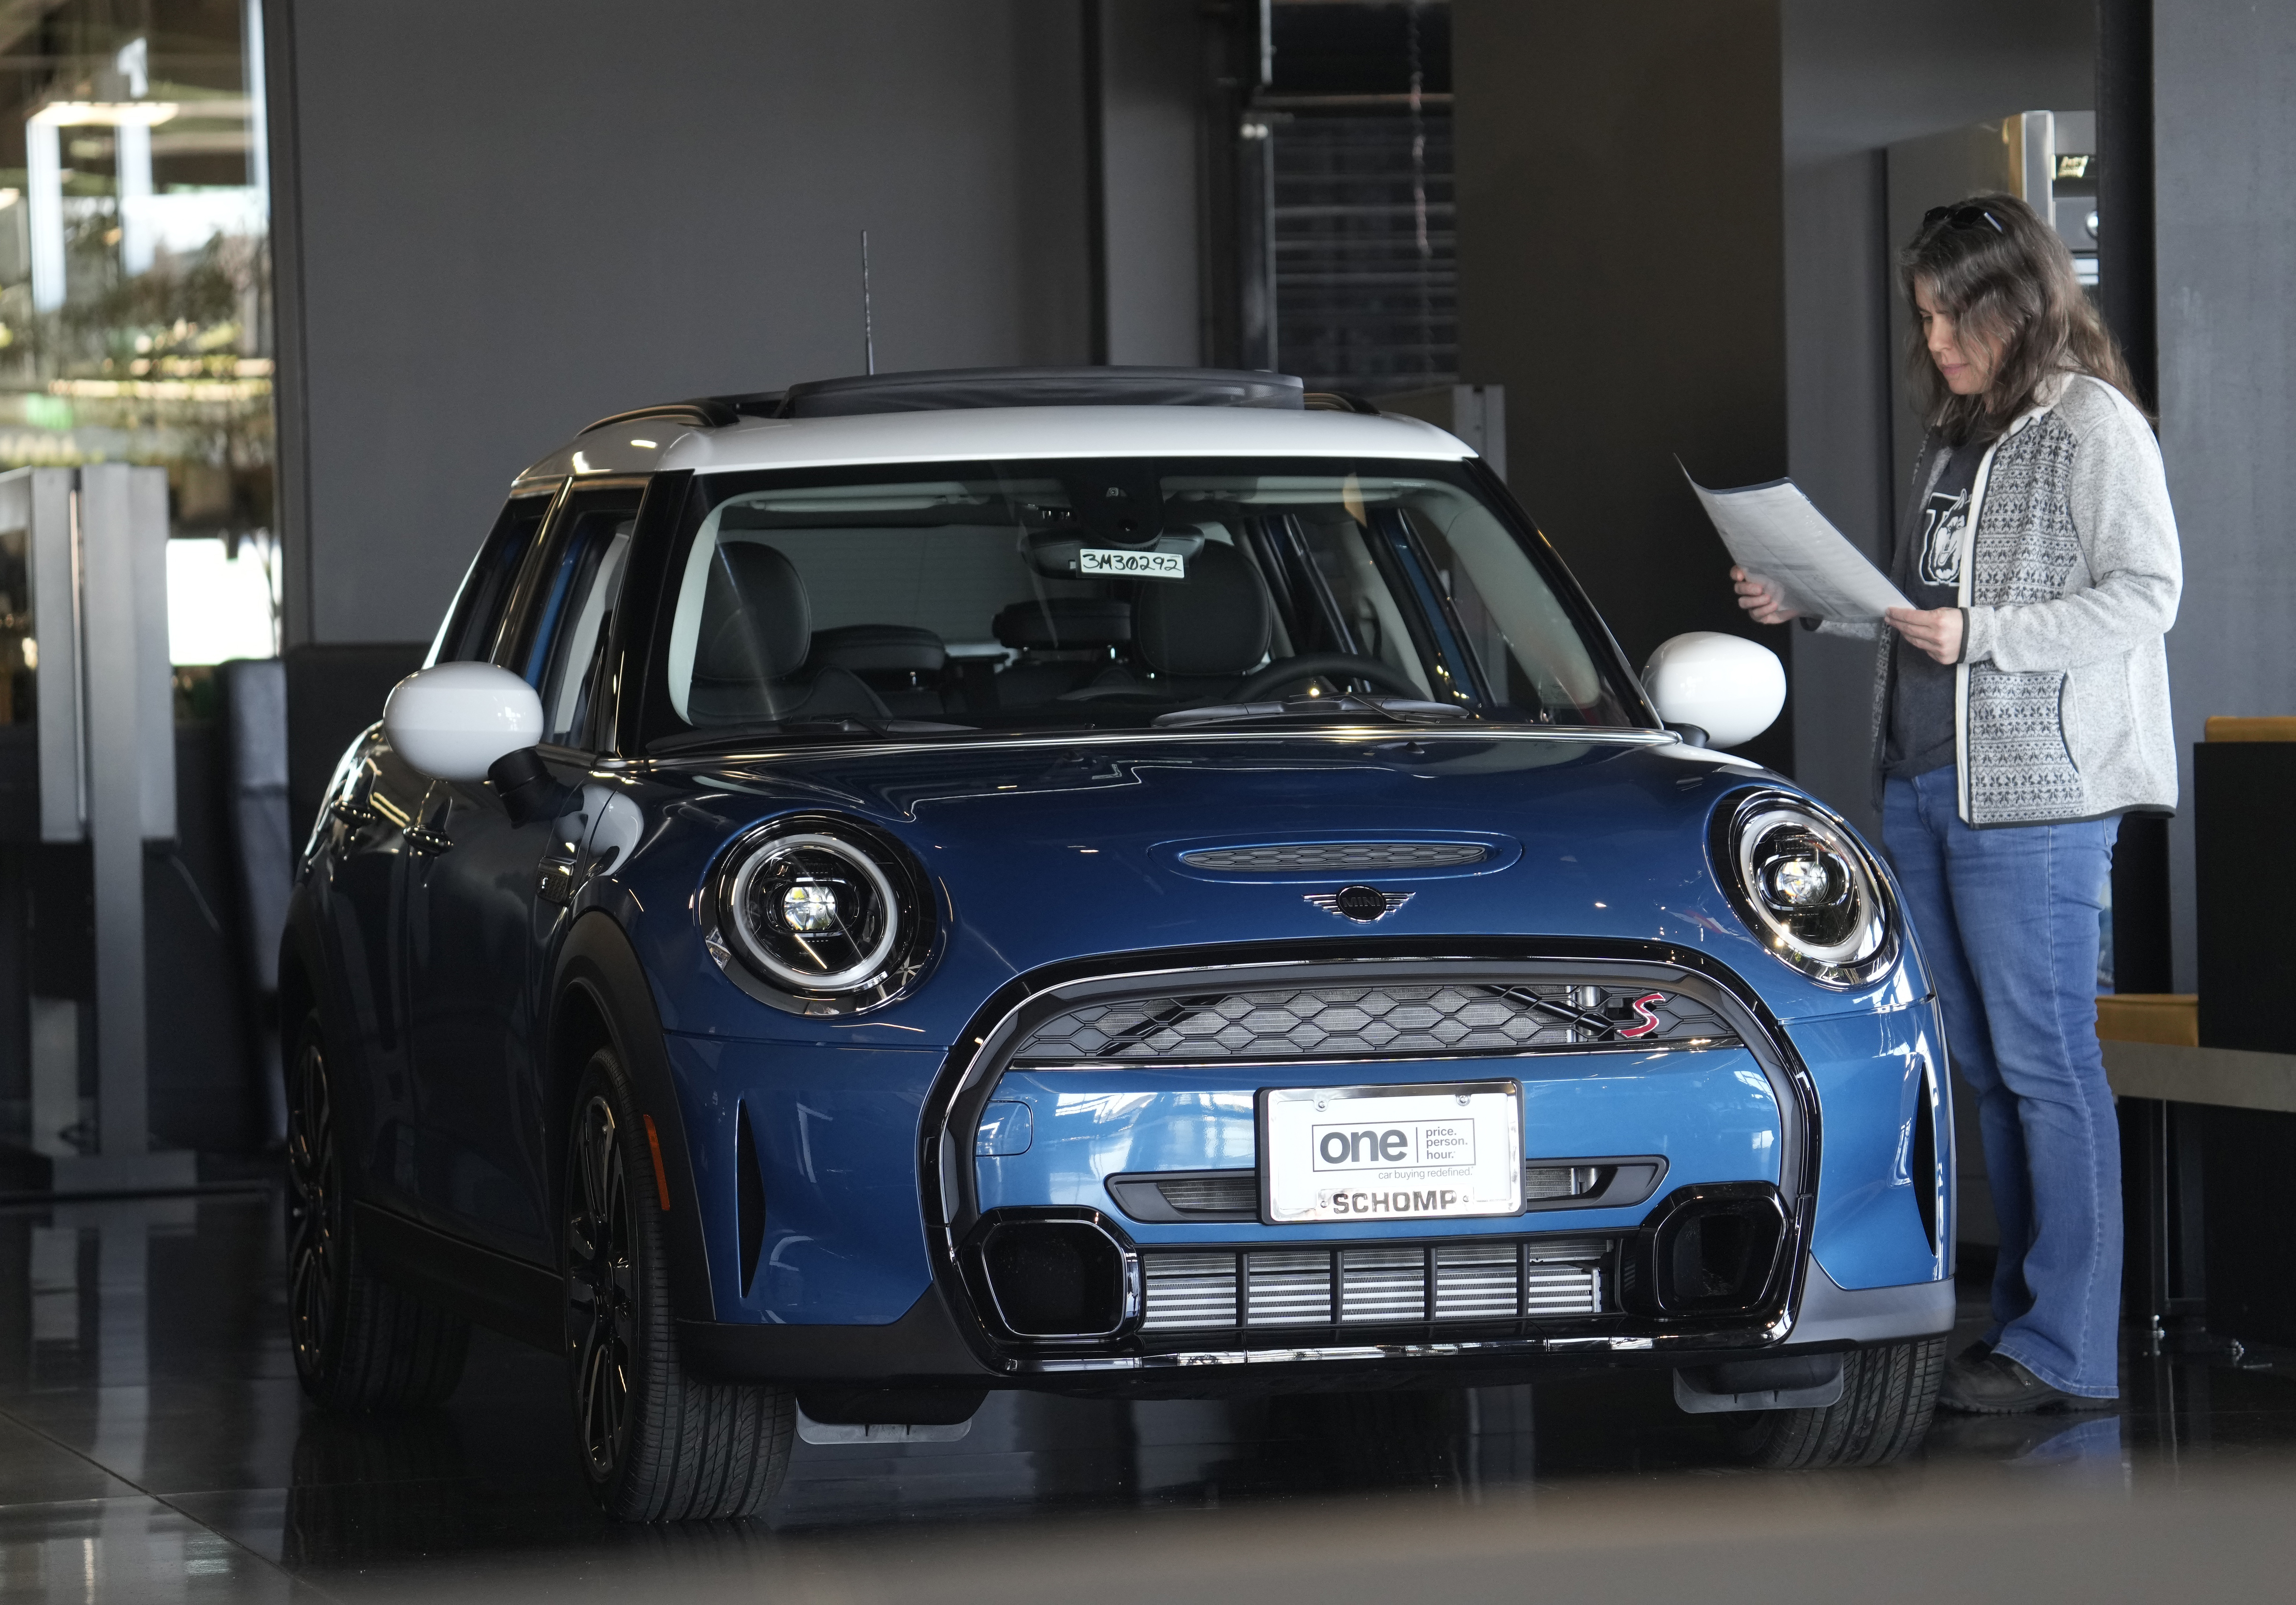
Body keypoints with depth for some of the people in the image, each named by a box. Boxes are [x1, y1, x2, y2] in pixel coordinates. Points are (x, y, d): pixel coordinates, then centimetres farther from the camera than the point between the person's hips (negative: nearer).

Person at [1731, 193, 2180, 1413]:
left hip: (2035, 797, -8)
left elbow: (2145, 594, -12)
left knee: (2045, 1065, -7)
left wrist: (1977, 633, -18)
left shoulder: (2093, 427, -6)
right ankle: (2022, 1320, 15)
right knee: (1982, 1067, 9)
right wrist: (1815, 608, 9)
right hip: (1919, 786, 8)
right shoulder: (1950, 440, 18)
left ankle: (2067, 1352, -5)